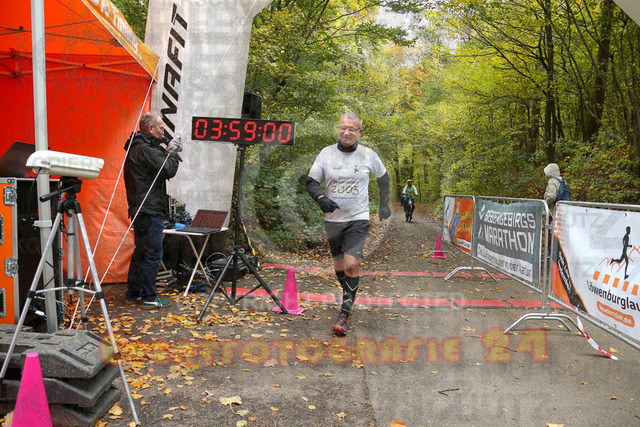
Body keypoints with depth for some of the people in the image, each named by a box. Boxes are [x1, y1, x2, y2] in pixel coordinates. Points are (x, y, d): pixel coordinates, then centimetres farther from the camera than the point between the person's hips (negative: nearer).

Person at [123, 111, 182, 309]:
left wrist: (166, 152, 7)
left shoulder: (135, 148, 17)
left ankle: (133, 294, 25)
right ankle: (148, 298, 3)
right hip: (150, 211, -10)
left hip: (141, 210, 10)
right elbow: (169, 170, -20)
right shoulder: (144, 150, -15)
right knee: (152, 255, -4)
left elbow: (158, 166, 18)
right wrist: (172, 152, -4)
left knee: (141, 252, 16)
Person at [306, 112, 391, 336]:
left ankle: (345, 311, -5)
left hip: (358, 219, -2)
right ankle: (349, 295, 41)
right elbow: (311, 182, 0)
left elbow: (383, 177, 18)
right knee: (339, 265, 13)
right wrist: (321, 198, -20)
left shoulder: (369, 155, 0)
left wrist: (384, 204, 18)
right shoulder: (326, 153, -1)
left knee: (351, 265, -17)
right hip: (333, 219, 2)